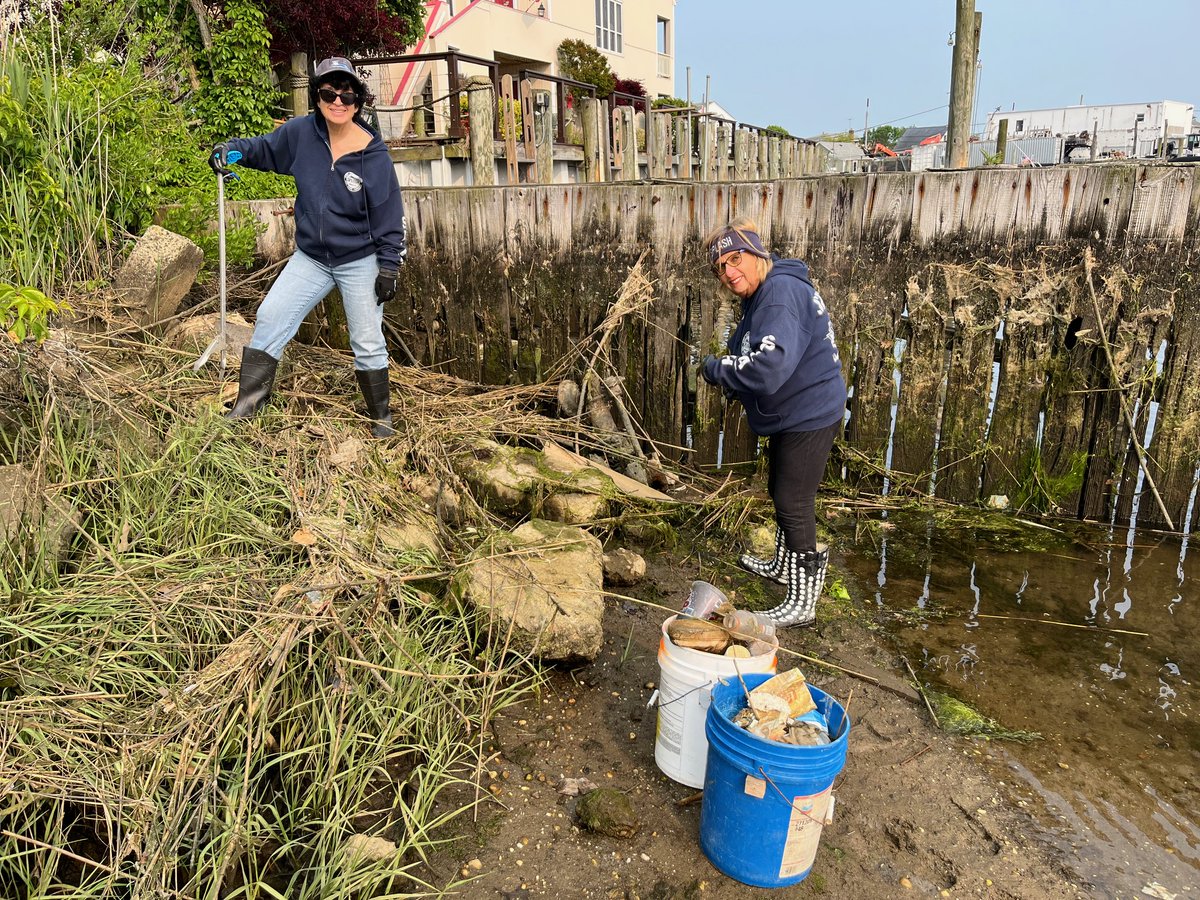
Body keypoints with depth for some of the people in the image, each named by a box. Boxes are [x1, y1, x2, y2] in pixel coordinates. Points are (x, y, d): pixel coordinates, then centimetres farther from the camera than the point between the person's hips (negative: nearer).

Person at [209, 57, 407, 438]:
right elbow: (264, 149, 14)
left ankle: (381, 416, 21)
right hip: (310, 258, 4)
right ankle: (248, 402, 9)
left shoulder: (374, 155, -14)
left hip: (360, 263, -3)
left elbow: (390, 217, -9)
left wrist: (389, 268, -11)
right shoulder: (300, 133, -5)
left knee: (368, 344, 3)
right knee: (270, 318, -2)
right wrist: (232, 149, -5)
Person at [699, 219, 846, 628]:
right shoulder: (761, 296, 9)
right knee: (781, 495, 24)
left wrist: (715, 368, -22)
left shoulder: (782, 293, -25)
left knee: (794, 505, -3)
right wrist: (729, 376, -3)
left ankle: (802, 603, 9)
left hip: (809, 417, -11)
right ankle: (783, 566, 45)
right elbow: (748, 357, 18)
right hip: (791, 414, 11)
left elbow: (768, 367, -37)